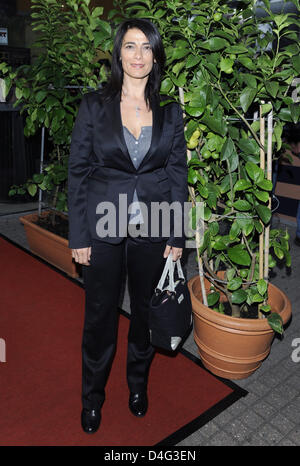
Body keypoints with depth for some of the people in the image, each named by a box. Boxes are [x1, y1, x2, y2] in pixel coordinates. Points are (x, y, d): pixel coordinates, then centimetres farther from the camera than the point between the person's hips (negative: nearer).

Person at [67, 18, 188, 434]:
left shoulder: (170, 111, 3)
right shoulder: (94, 106, -2)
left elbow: (178, 174, 4)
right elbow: (78, 172, -2)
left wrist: (177, 235, 0)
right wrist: (79, 236, -5)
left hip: (152, 229, 2)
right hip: (104, 229, -1)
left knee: (145, 309, 16)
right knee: (100, 313, 11)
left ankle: (138, 382, 42)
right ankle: (92, 395, 35)